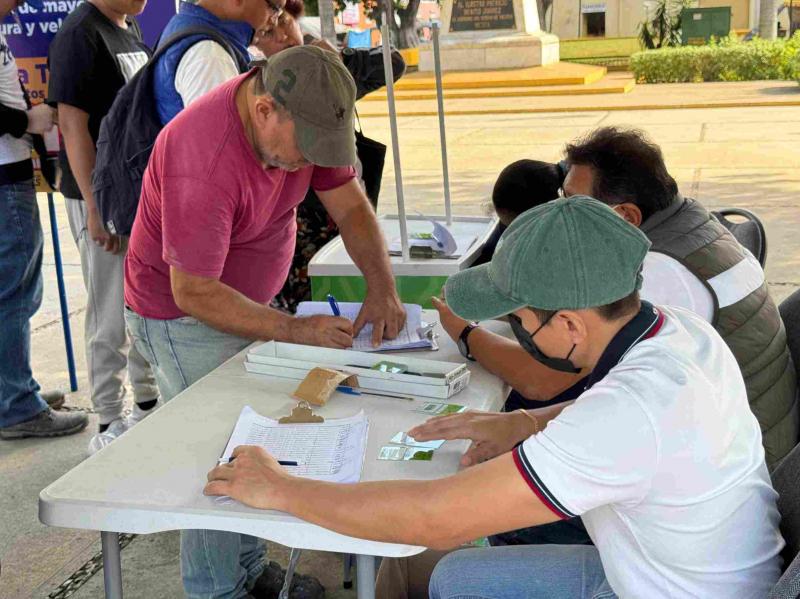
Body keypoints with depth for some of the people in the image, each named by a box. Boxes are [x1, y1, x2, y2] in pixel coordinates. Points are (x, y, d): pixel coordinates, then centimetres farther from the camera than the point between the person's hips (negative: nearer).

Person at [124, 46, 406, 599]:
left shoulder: (303, 116, -11)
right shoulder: (206, 159, -34)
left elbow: (351, 206, -4)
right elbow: (193, 292, -30)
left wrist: (383, 289, -18)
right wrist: (295, 330, -33)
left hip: (247, 299, 7)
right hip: (182, 312, -7)